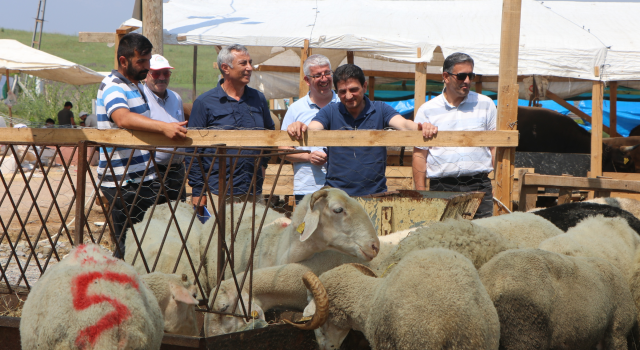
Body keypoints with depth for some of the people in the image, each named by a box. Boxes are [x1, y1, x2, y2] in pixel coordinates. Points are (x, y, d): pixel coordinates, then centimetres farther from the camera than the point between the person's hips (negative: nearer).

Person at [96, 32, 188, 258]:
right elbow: (123, 118, -37)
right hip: (124, 182, -10)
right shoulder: (113, 88, -15)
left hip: (140, 178, 10)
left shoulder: (134, 85, 18)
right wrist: (163, 127, -49)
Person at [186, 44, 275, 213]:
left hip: (254, 191, 4)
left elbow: (269, 131, 29)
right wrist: (198, 192, -6)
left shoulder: (258, 99, 12)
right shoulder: (204, 102, -1)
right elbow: (193, 150, -1)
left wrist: (263, 164, 15)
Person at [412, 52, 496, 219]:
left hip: (479, 186, 1)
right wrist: (421, 193, 2)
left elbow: (496, 146, 13)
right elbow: (419, 154, 8)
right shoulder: (427, 110, 8)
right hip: (442, 188, 0)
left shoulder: (485, 105, 11)